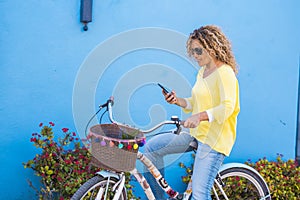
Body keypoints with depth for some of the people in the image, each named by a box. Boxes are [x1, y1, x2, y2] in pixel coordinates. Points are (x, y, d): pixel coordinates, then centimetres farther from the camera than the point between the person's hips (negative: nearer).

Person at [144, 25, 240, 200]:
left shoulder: (224, 73, -14)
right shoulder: (203, 71, 15)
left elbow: (227, 107, -26)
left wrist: (200, 116, -39)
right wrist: (178, 101, 0)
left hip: (214, 139, -9)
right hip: (196, 133, 9)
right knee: (151, 148, 5)